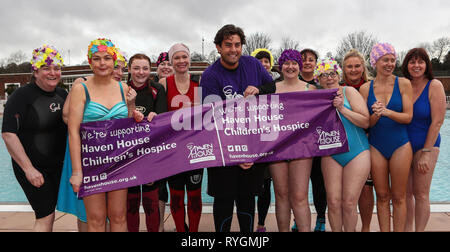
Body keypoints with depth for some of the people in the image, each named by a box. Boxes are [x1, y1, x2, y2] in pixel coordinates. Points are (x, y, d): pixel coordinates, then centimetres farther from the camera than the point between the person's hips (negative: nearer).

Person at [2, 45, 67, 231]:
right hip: (33, 169, -6)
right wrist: (28, 169, -20)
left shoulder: (62, 94, 6)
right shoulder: (22, 96, -14)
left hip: (58, 166, 6)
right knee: (45, 216, -4)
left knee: (48, 215, 16)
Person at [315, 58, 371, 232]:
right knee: (333, 201, -1)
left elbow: (366, 122, -8)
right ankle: (335, 230, 18)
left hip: (356, 152, -2)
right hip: (330, 154, 3)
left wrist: (342, 108, -15)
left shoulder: (349, 91, -1)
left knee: (349, 203, -2)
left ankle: (350, 230, 19)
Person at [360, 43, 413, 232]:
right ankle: (384, 231, 22)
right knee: (382, 196, 10)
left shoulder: (403, 84, -2)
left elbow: (408, 117, -6)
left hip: (400, 145, -1)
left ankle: (399, 230, 21)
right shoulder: (365, 88, 1)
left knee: (398, 196, 7)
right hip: (376, 146, 1)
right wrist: (375, 115, -20)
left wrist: (387, 112, -23)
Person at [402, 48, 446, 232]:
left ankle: (419, 230, 13)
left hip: (425, 144, -4)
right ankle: (407, 229, 22)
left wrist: (426, 153, -14)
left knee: (421, 194, 0)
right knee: (405, 193, 9)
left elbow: (437, 121, -12)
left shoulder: (434, 86, -8)